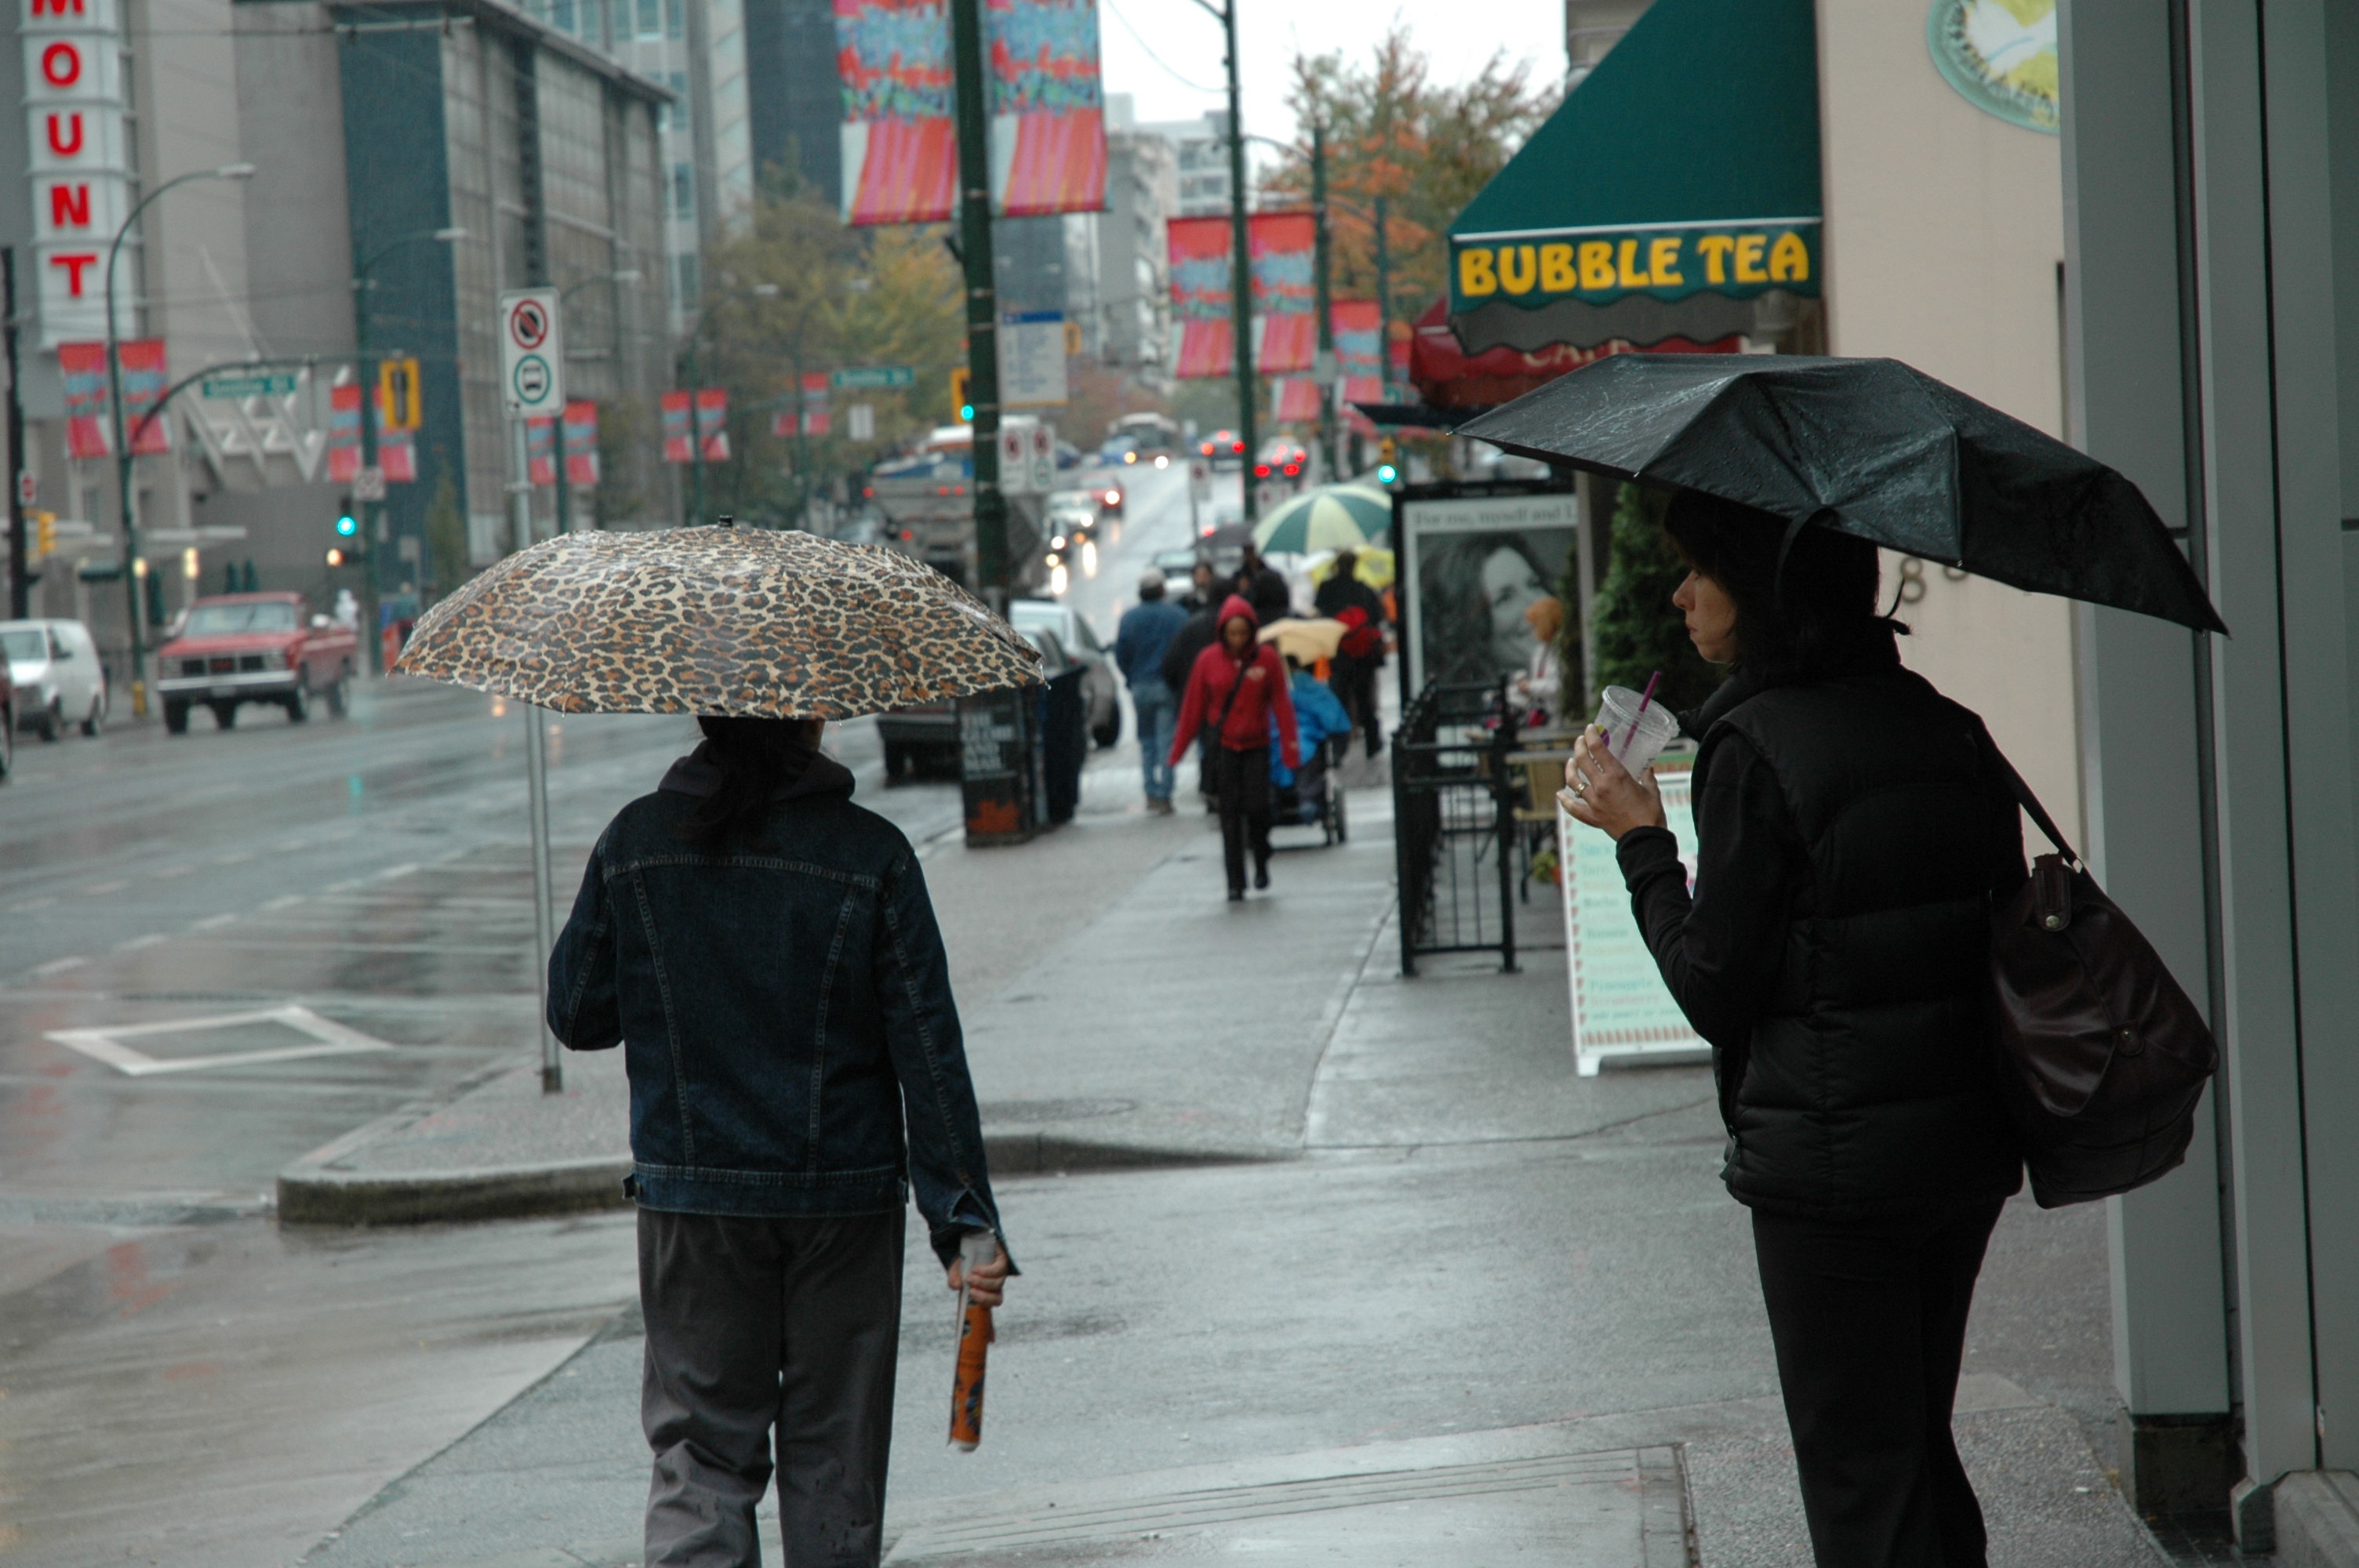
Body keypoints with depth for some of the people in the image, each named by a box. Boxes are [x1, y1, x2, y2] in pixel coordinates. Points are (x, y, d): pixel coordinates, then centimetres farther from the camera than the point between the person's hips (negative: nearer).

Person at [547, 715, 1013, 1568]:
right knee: (834, 1454, 12)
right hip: (846, 1197, -1)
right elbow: (929, 1054, -9)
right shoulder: (871, 855, -9)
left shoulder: (634, 843, -4)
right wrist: (963, 1218, -7)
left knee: (700, 1451, 5)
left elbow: (576, 1018, 5)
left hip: (689, 1193, 1)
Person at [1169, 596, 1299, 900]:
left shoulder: (1268, 659, -3)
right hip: (1223, 746, 1)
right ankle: (1235, 882, 3)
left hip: (1256, 746, -1)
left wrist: (1290, 749, -6)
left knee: (1256, 807, -8)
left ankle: (1261, 861, 22)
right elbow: (1193, 706, 5)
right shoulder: (1209, 660, -1)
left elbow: (1281, 705, -1)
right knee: (1230, 813, -1)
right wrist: (1178, 748, 7)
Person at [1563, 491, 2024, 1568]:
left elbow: (1716, 993, -12)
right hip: (1968, 1144, 7)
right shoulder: (1947, 730, 6)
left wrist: (1640, 839, -2)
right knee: (1920, 1449, 20)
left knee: (1860, 1480, 2)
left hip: (1828, 1158, -7)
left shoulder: (1753, 748, -14)